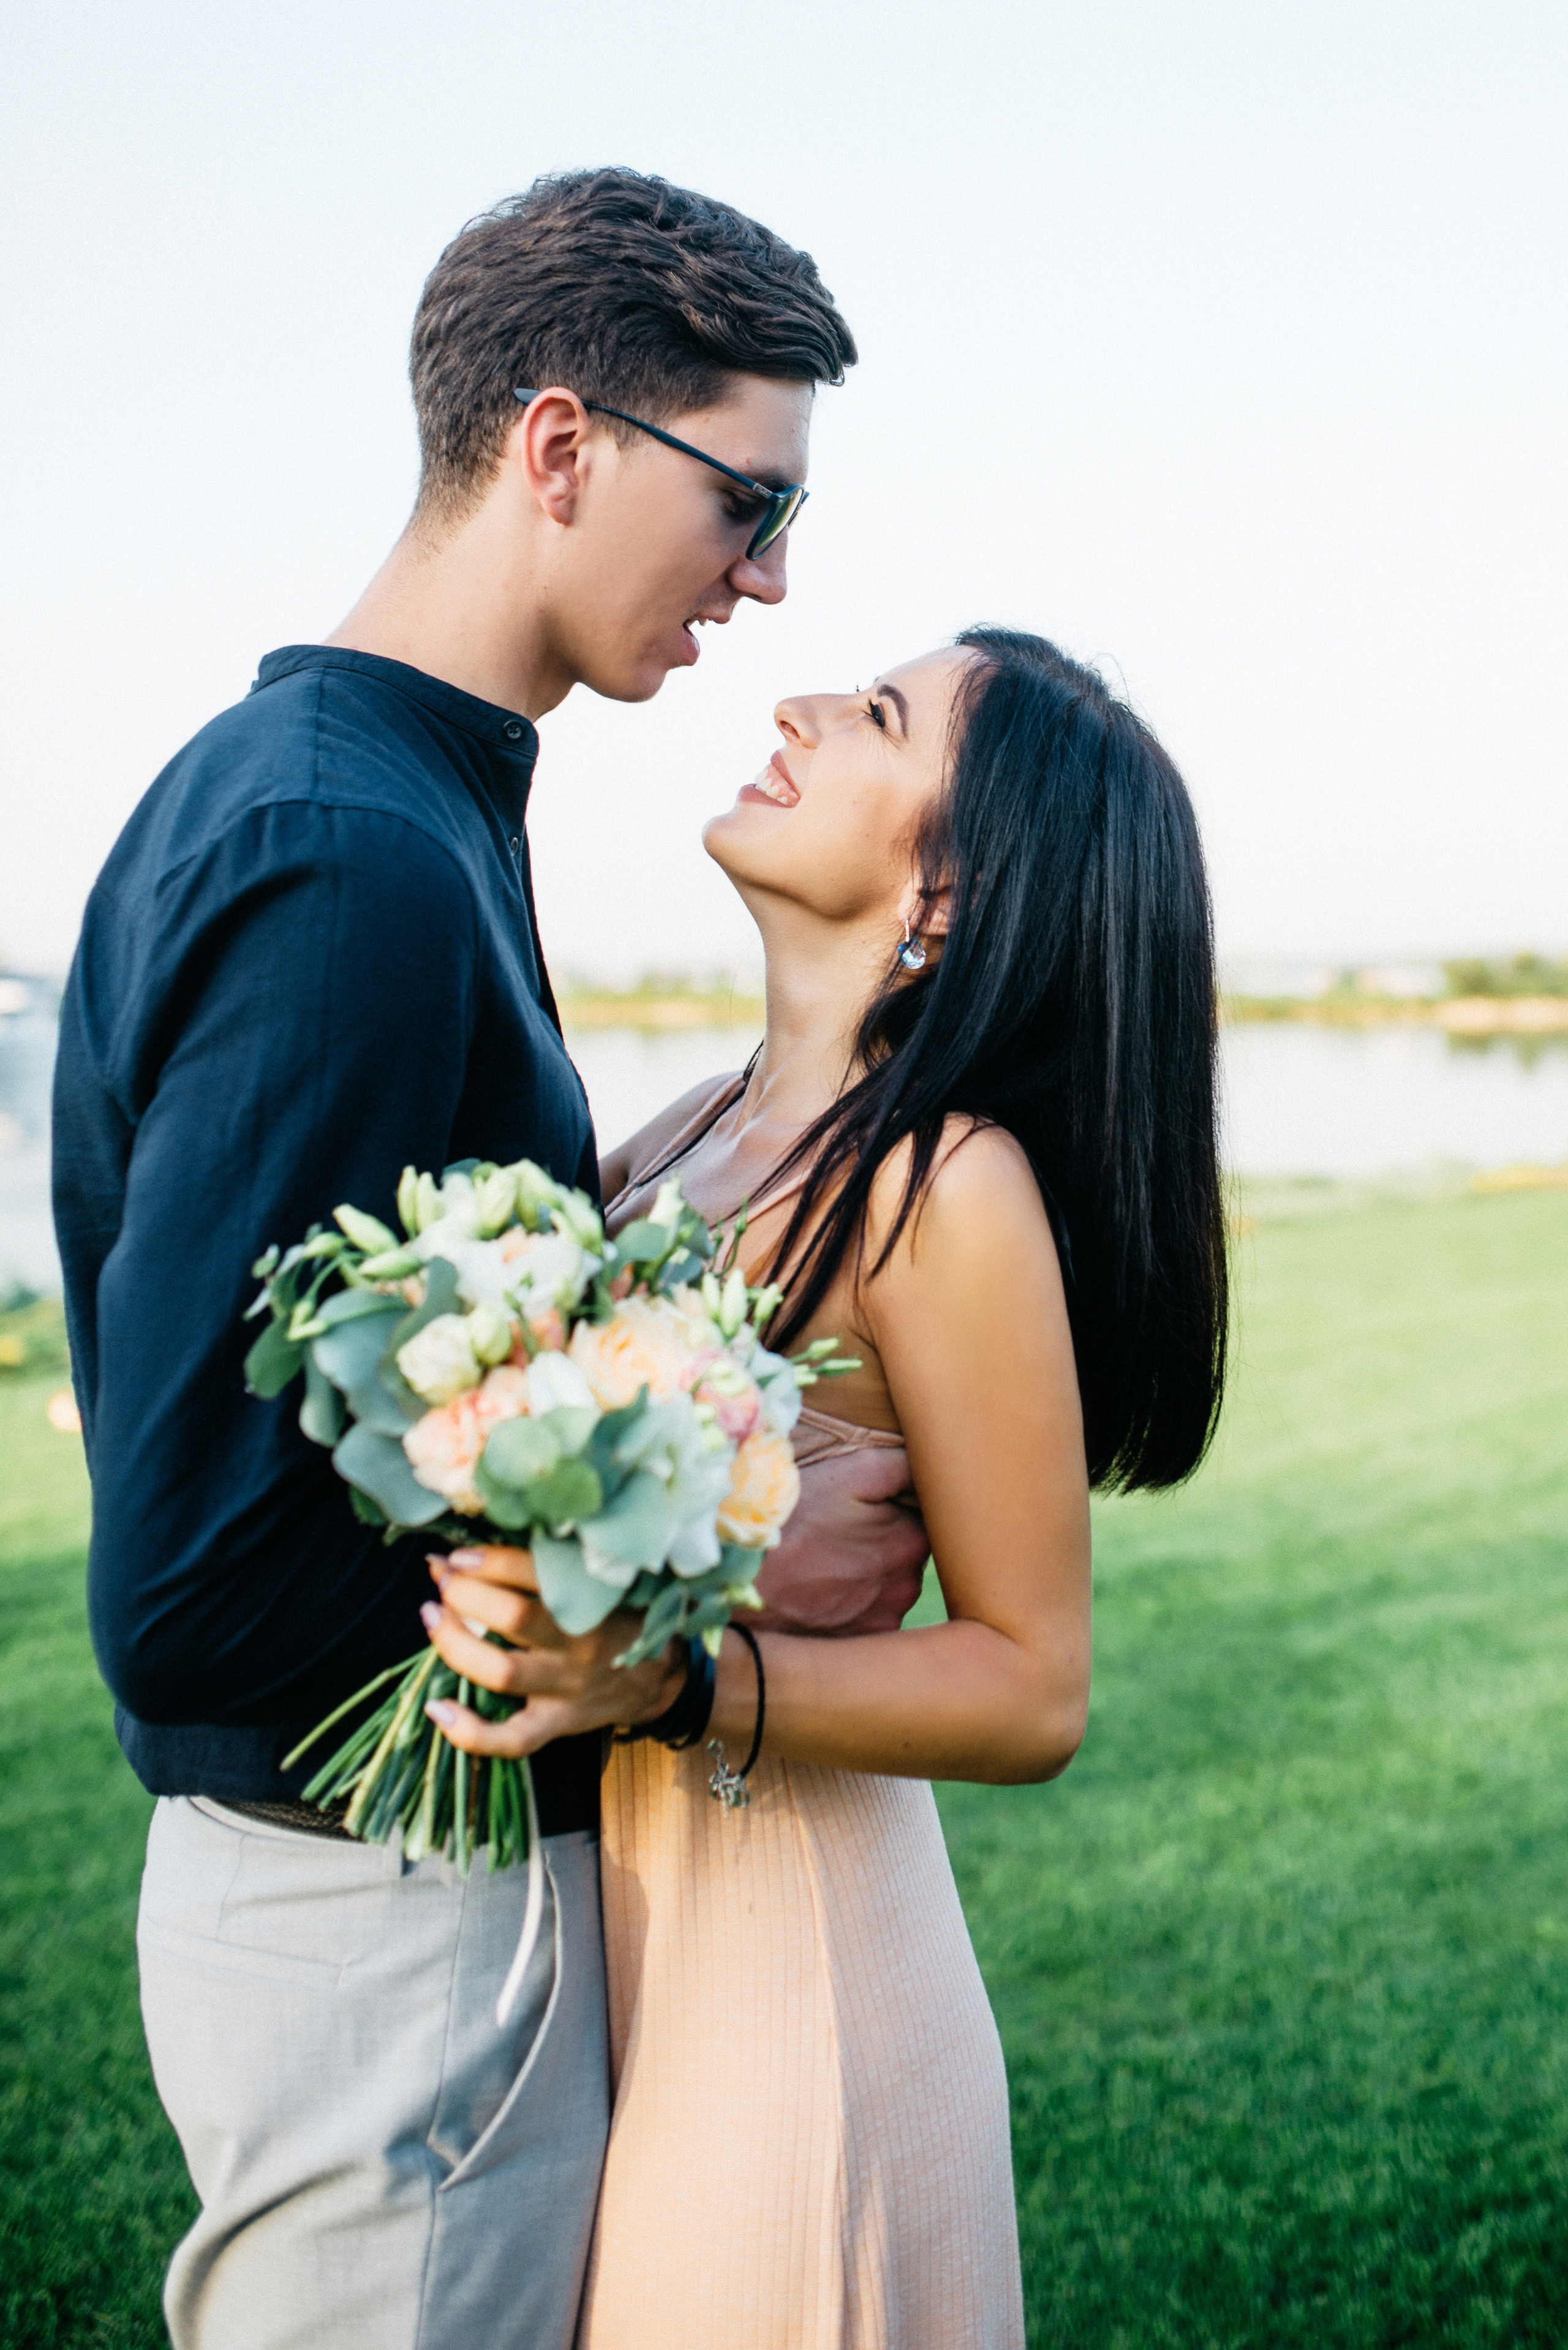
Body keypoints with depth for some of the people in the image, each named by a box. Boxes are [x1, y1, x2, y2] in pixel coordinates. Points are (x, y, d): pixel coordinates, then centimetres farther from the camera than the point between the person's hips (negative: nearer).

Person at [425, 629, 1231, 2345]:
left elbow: (1032, 1691, -17)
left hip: (773, 1958, -7)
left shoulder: (948, 1187, -20)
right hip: (592, 1916, 7)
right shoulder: (698, 1133, 2)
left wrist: (674, 1676, -28)